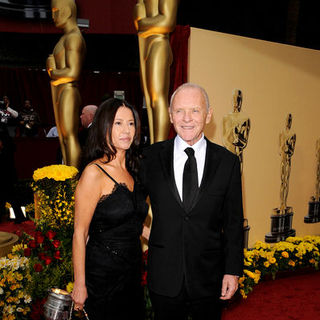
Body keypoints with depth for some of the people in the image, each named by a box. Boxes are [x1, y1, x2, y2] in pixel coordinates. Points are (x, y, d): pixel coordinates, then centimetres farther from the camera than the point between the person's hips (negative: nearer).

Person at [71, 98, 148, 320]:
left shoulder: (131, 171, 6)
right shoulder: (94, 173, -17)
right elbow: (80, 233, -15)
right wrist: (80, 284, -13)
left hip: (132, 270, 7)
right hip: (104, 274, -7)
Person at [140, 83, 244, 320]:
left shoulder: (227, 162, -5)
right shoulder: (152, 156, -4)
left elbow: (233, 222, -2)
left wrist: (233, 271, -3)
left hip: (209, 279, 0)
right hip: (164, 278, 0)